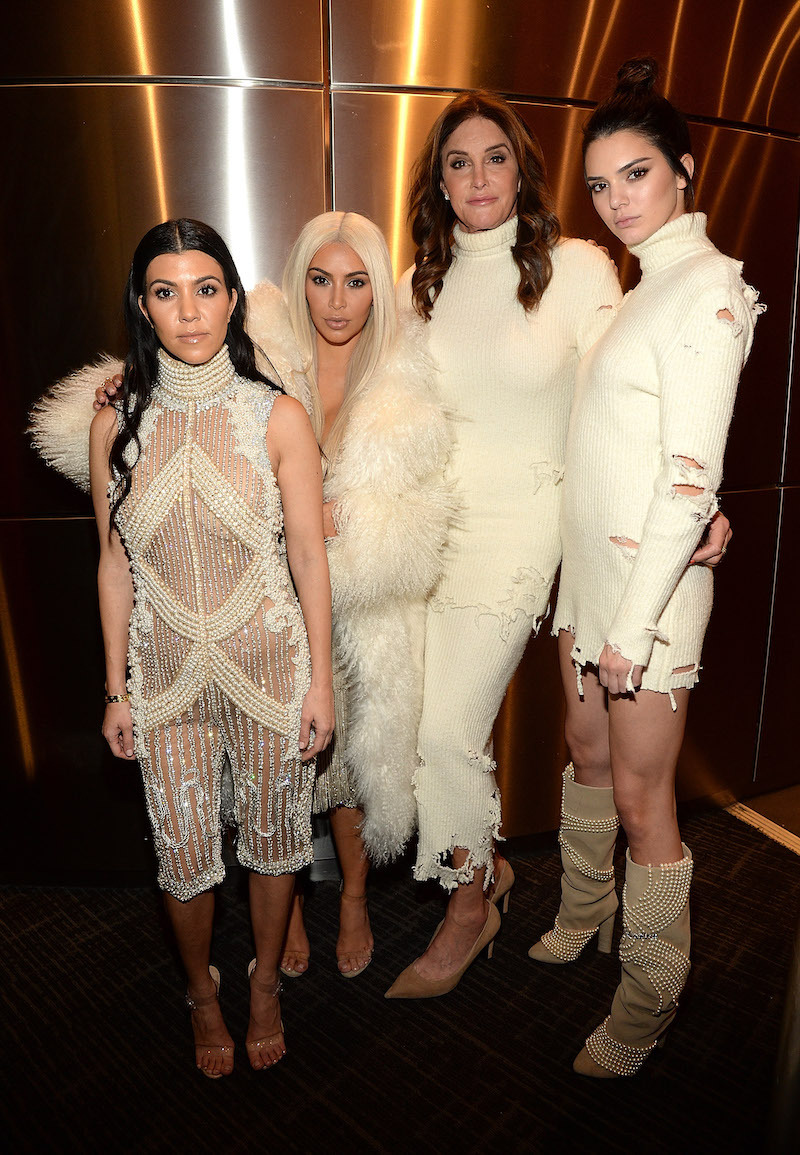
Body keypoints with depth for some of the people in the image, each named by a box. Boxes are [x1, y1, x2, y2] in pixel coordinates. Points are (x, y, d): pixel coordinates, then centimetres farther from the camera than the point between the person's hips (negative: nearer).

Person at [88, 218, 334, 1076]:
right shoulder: (117, 425, -3)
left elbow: (309, 560, -5)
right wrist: (116, 689, 5)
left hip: (268, 666, -1)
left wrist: (320, 680, -4)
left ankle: (264, 982, 45)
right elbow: (114, 566, 2)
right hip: (167, 674, 1)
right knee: (183, 854, 13)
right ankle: (201, 992, 44)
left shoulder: (277, 418, -8)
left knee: (272, 835, 16)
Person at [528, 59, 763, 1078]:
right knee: (586, 749, 20)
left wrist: (633, 624, -19)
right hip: (588, 563, 8)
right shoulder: (639, 284, 15)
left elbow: (691, 476, -19)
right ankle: (582, 918, 43)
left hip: (651, 580, -8)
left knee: (640, 794, 3)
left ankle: (648, 1002, 25)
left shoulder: (708, 287, -12)